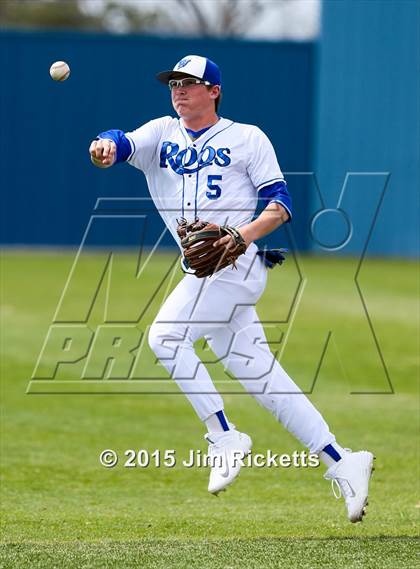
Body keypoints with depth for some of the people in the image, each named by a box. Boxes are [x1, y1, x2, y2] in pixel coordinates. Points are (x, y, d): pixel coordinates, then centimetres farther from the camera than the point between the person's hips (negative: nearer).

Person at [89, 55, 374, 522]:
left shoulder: (247, 138, 4)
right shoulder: (163, 133, 17)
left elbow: (280, 202, -2)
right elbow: (126, 143, -4)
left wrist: (247, 232, -22)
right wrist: (106, 146, -28)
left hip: (236, 263, -6)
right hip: (205, 273, 6)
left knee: (165, 334, -21)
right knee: (261, 378, 4)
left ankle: (224, 438, -13)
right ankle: (342, 464, 8)